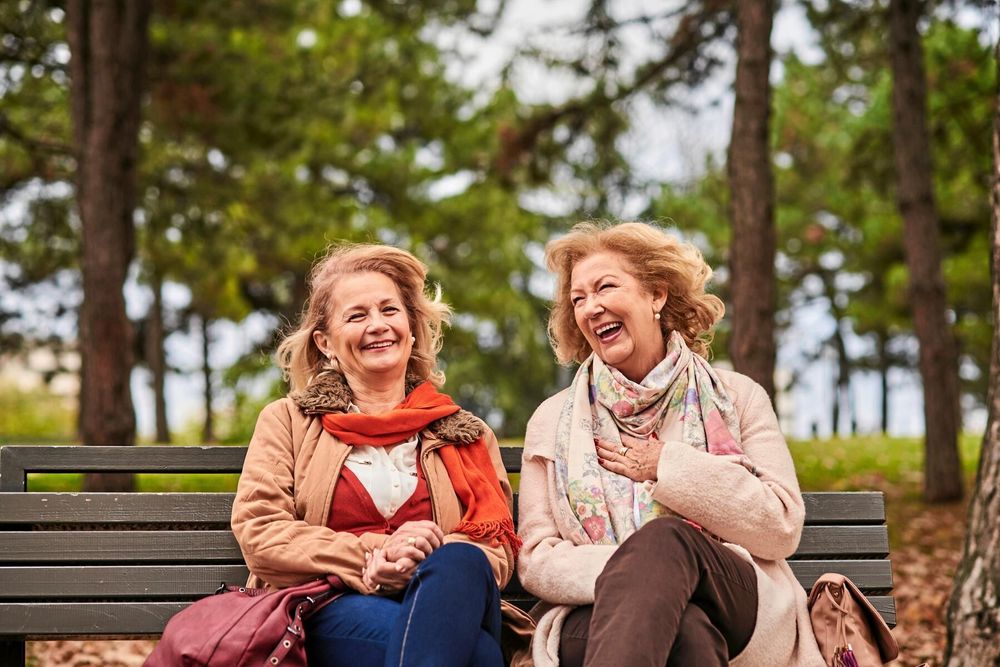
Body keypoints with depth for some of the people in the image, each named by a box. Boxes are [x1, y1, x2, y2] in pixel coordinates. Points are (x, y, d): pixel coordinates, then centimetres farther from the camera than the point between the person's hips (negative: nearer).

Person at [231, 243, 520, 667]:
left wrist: (417, 564, -13)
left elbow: (498, 552, 10)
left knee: (459, 563, -38)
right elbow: (258, 534, 4)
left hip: (447, 610, 4)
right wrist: (373, 554, -11)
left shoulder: (465, 435, 23)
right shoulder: (288, 421, 20)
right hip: (329, 614, -4)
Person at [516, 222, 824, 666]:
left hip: (738, 608, 1)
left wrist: (667, 465, -1)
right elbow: (537, 559, 5)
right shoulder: (553, 421, 16)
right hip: (596, 615, -1)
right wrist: (630, 576, -16)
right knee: (687, 631, -40)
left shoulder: (737, 397, 14)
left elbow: (783, 528, 3)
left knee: (664, 538, -36)